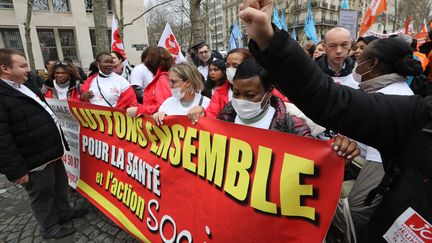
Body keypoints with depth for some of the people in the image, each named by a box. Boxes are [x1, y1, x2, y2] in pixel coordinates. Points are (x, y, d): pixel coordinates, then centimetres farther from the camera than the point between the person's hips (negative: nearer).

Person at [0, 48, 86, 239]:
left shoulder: (27, 86, 11)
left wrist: (59, 143, 22)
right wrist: (16, 170, -22)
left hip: (52, 151, 9)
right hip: (35, 160, -9)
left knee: (60, 185, 24)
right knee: (42, 195, 11)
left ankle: (64, 212, 45)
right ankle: (49, 228, 31)